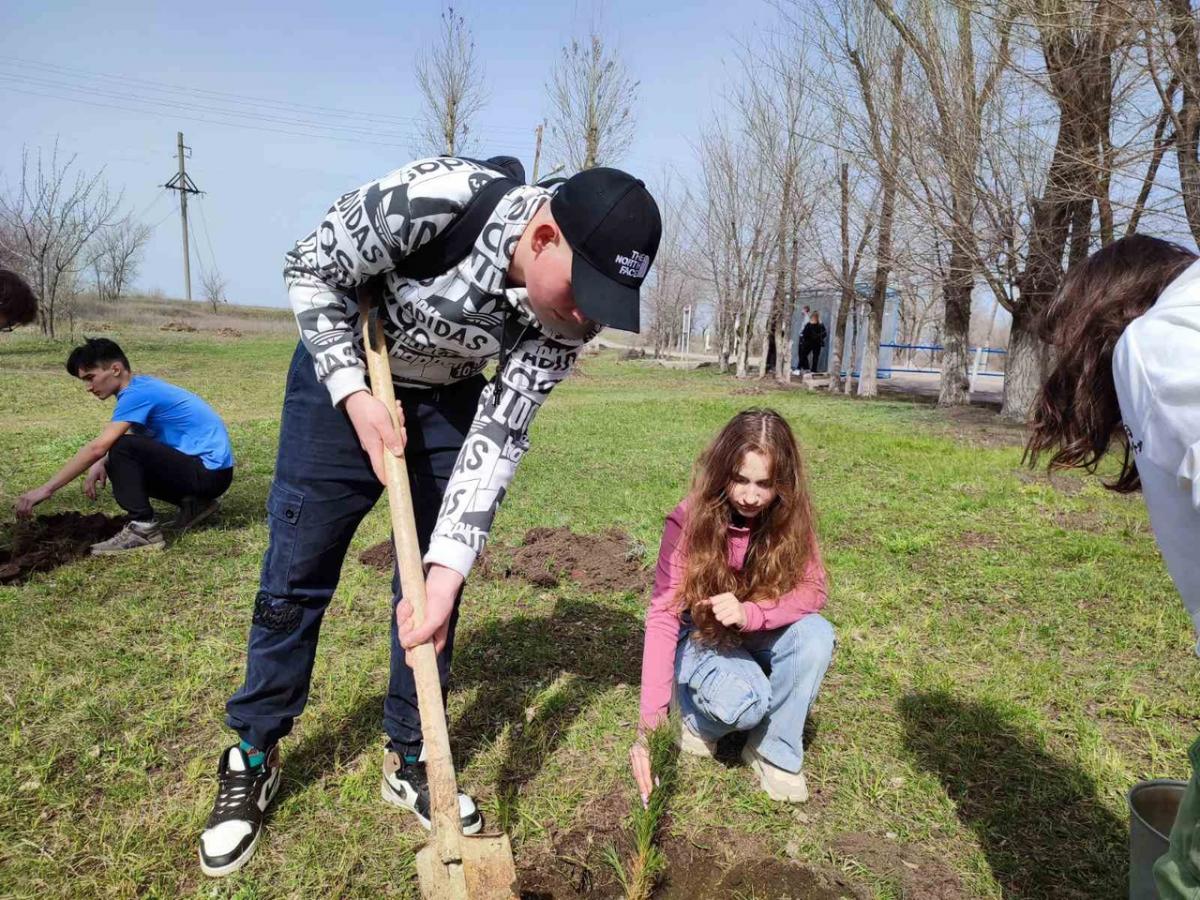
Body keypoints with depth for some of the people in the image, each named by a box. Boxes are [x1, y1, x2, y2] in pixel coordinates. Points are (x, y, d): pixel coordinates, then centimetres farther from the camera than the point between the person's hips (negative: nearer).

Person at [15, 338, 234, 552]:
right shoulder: (143, 385, 13)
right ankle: (194, 503, 12)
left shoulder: (137, 394, -15)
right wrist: (102, 463, -2)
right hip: (207, 471, 10)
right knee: (120, 464, 16)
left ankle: (143, 530, -15)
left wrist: (46, 489, -18)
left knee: (123, 449, -20)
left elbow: (97, 448, -22)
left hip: (211, 472, -10)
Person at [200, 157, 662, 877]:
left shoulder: (570, 316, -23)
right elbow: (312, 270, -17)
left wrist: (448, 567, -28)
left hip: (452, 397, 3)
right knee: (298, 570, 1)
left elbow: (499, 437, -22)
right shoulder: (432, 198, -34)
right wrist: (355, 395, -24)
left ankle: (410, 761, 22)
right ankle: (252, 760, 22)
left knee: (435, 588, 2)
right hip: (346, 369, -2)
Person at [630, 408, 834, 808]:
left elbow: (812, 591, -19)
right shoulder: (689, 520, -27)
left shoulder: (791, 517, -18)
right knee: (745, 702, -33)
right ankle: (699, 714, 4)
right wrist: (649, 726, -37)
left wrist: (749, 613, -40)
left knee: (816, 633, -29)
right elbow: (663, 618, -30)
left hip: (760, 637, 3)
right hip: (701, 638, -3)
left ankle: (774, 752, -8)